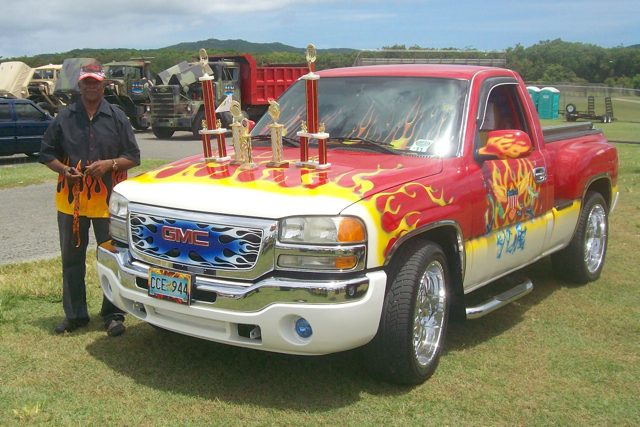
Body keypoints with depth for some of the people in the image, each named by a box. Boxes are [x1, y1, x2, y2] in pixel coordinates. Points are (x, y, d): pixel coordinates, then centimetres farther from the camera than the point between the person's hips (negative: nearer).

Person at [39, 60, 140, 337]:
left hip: (107, 198, -1)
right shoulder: (64, 118, 8)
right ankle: (74, 314, 21)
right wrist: (64, 170, -9)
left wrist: (109, 164, -13)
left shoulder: (117, 117, 5)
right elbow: (47, 154, 11)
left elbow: (133, 157, 5)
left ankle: (113, 315, 12)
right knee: (71, 258, 8)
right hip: (71, 197, 2)